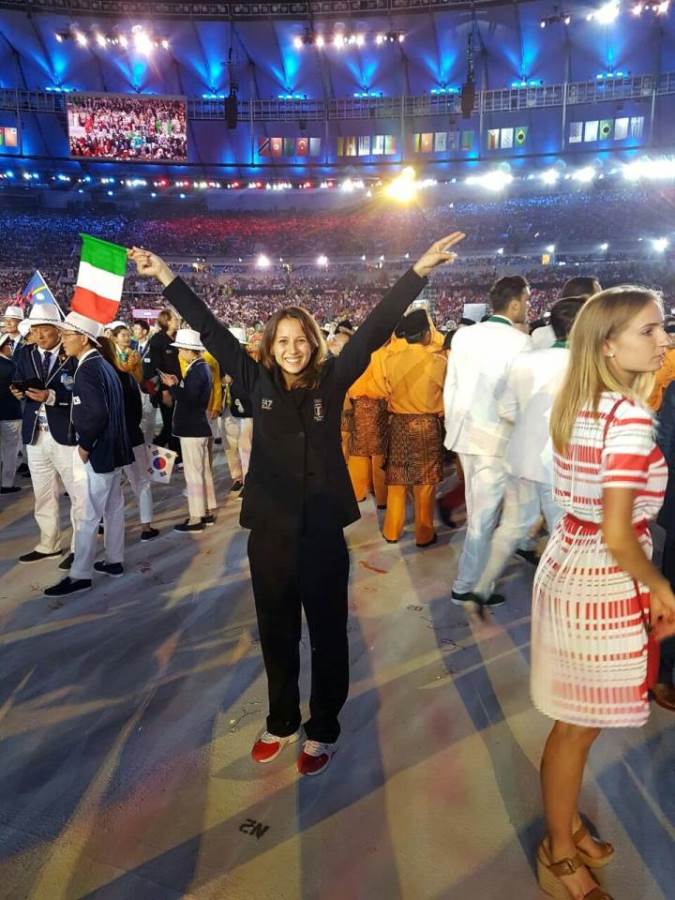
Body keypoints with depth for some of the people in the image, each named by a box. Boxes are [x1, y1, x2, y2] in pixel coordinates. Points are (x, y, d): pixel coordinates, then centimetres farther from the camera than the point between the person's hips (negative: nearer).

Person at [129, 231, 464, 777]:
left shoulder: (332, 381, -2)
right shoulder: (258, 382, 1)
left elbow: (376, 329, -7)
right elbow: (211, 331, 3)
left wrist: (419, 271, -13)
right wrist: (166, 277, 5)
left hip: (322, 531, -2)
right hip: (270, 530, 2)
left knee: (328, 634, 11)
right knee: (277, 633, 17)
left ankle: (323, 730, 31)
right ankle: (281, 721, 38)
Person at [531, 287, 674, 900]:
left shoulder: (579, 404, 5)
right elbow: (618, 535, -25)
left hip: (568, 567, 8)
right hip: (602, 586, -8)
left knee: (574, 722, 24)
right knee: (580, 728, 12)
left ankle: (566, 826, 46)